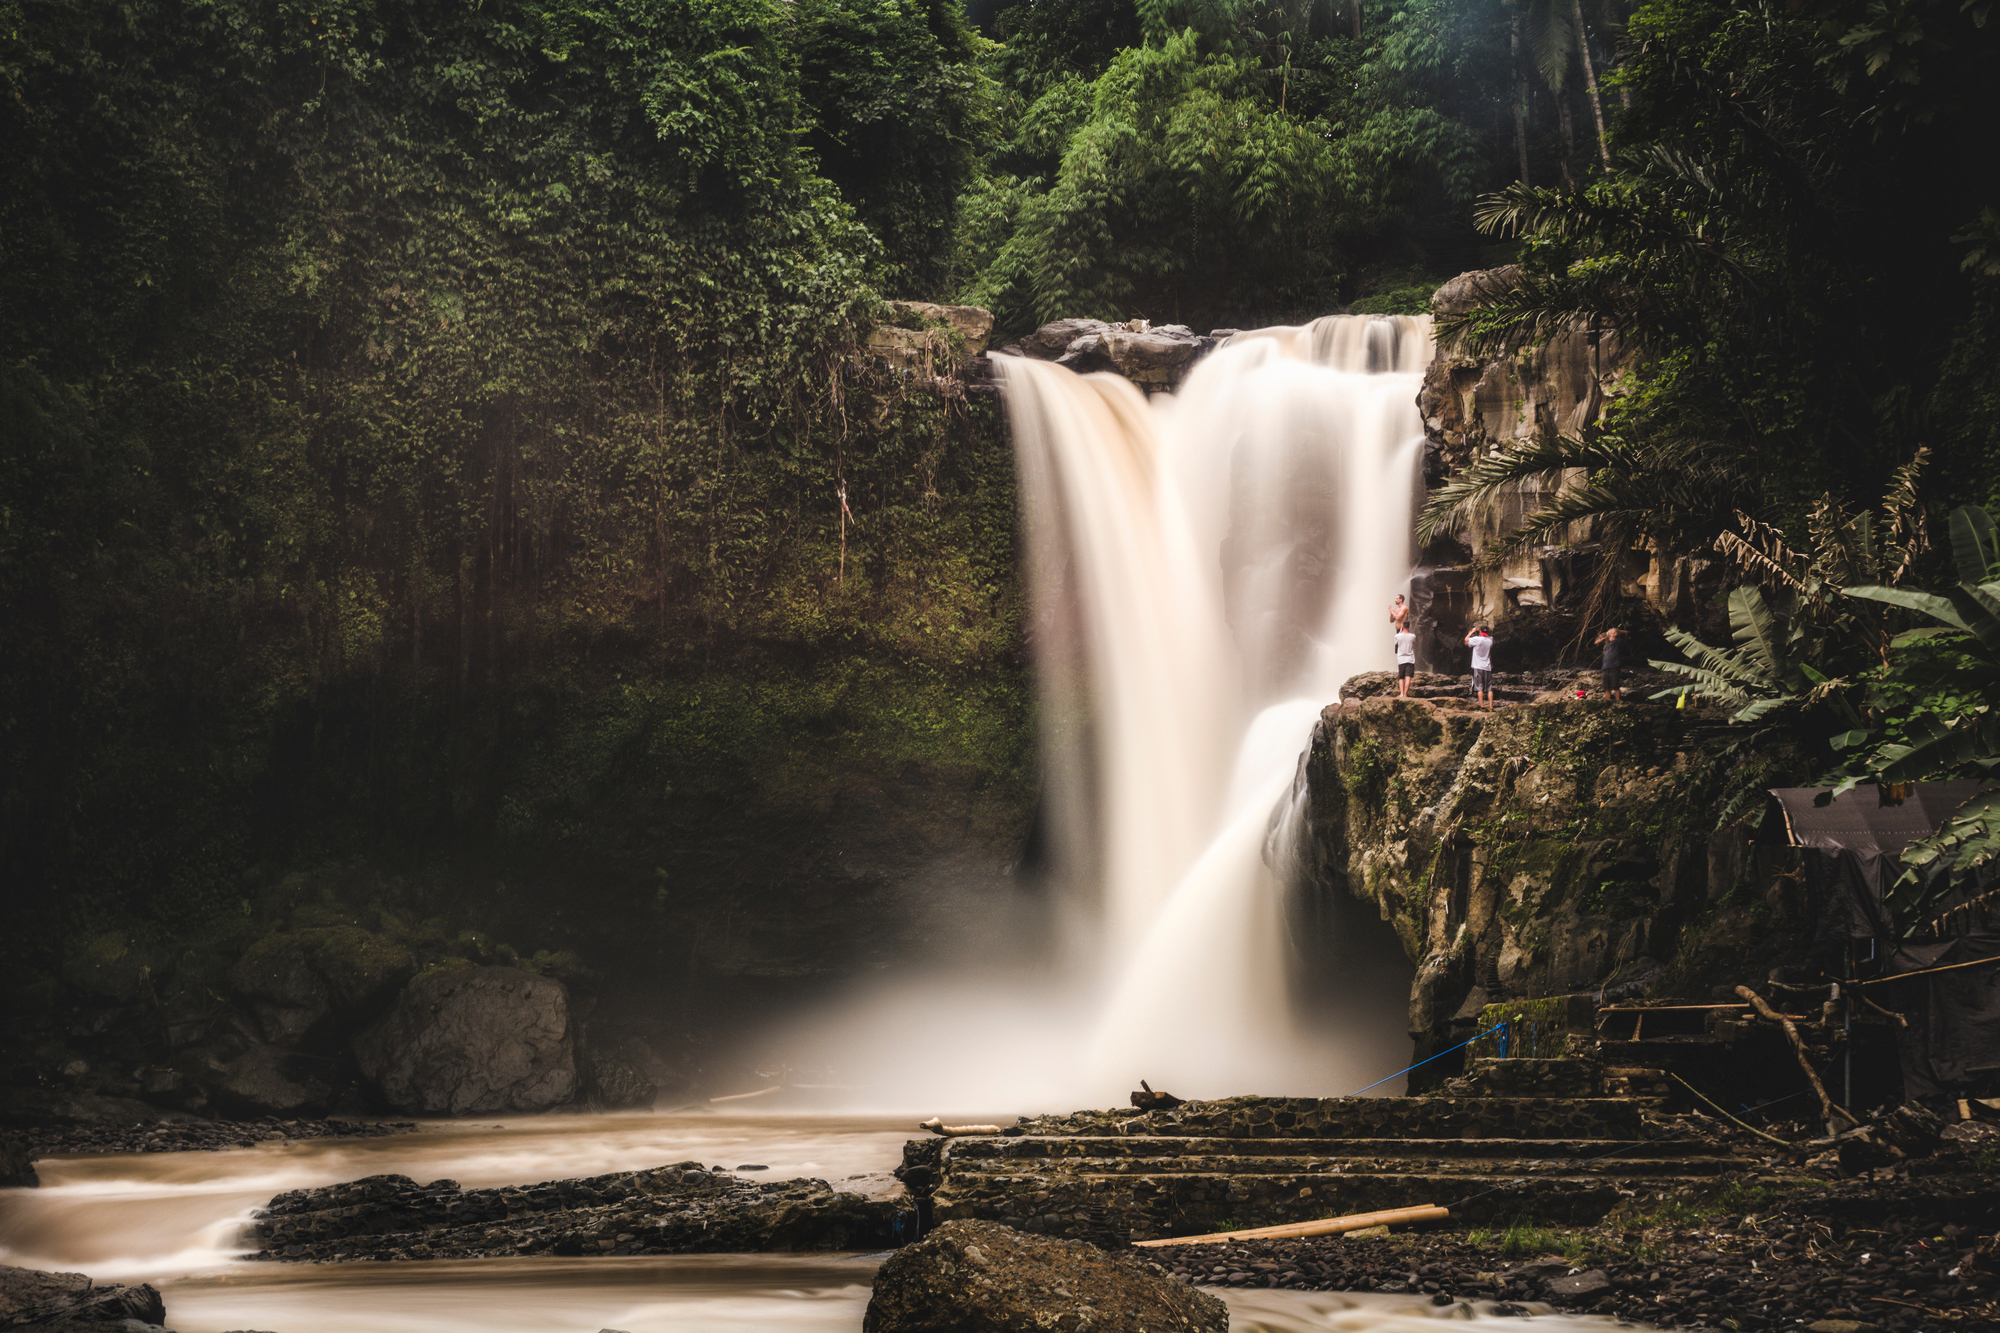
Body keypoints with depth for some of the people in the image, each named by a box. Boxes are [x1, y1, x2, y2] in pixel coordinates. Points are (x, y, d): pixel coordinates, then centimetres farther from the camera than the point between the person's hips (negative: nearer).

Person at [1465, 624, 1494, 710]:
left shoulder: (1477, 639, -10)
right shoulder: (1490, 640, 3)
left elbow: (1466, 640, 3)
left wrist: (1473, 631, 13)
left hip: (1478, 667, -4)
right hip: (1488, 667, 4)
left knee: (1479, 688, -3)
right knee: (1489, 689, 5)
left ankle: (1482, 706, -10)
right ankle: (1491, 707, 0)